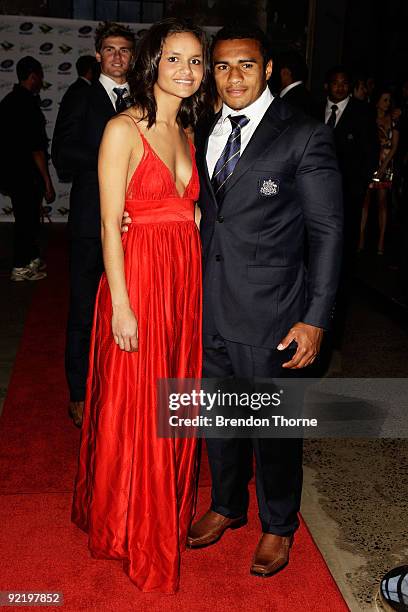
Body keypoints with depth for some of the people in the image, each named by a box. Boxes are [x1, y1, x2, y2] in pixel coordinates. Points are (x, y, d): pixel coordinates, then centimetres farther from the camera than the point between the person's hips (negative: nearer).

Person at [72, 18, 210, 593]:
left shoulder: (186, 133, 13)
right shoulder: (124, 130, -9)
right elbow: (110, 223, -13)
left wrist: (198, 278, 6)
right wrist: (121, 306, -16)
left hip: (186, 280, 7)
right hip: (137, 279, -6)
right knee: (134, 410, 6)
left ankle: (171, 513, 37)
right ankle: (132, 527, 28)